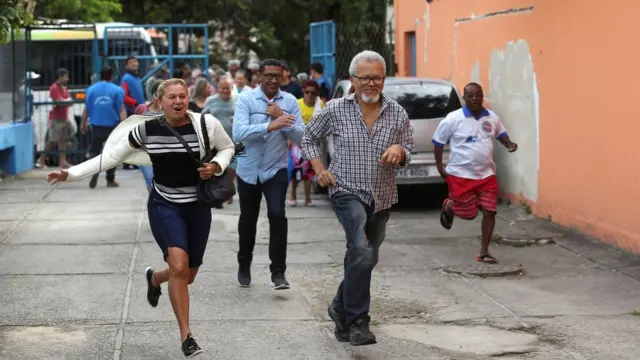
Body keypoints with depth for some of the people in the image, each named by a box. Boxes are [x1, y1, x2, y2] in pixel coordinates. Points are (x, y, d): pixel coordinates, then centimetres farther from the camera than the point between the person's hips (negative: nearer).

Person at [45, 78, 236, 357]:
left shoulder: (206, 124, -11)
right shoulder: (147, 129, -11)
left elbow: (228, 148, 8)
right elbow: (111, 156, -6)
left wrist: (216, 166, -13)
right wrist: (71, 173, -14)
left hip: (198, 206, 2)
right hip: (164, 205, -2)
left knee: (188, 276, 10)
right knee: (179, 266, -22)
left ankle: (154, 278, 47)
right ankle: (186, 337, -13)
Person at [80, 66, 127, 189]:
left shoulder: (91, 89, 3)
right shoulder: (117, 90, -4)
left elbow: (86, 109, 5)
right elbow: (122, 110, -9)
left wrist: (83, 124, 17)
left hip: (97, 125, 1)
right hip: (112, 125, -1)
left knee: (95, 150, 11)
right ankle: (110, 180, 13)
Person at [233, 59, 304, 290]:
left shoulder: (289, 101, -3)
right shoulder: (246, 99, -9)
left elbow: (301, 137, -7)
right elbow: (238, 133, -24)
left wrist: (281, 117, -19)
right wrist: (270, 125, -35)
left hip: (276, 169, 0)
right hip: (249, 170, 0)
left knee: (277, 215, -18)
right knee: (248, 220, 14)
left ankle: (278, 272, -9)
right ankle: (244, 266, 37)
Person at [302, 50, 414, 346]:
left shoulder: (397, 113, 1)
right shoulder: (335, 110, -5)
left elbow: (408, 153, 8)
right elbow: (309, 138, 10)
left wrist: (399, 151, -15)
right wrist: (320, 170, -2)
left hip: (382, 198, 4)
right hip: (348, 191, -4)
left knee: (364, 259, 15)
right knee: (362, 252, -24)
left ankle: (341, 307, 38)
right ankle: (357, 321, -15)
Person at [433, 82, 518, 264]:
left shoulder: (492, 118, 2)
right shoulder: (453, 119, -10)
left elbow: (501, 134, 21)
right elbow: (438, 142, -2)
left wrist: (509, 144, 0)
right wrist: (440, 167, -6)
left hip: (487, 175, 4)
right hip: (461, 175, -4)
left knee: (489, 212, -2)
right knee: (468, 214, 3)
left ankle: (484, 252, 9)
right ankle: (448, 207, 37)